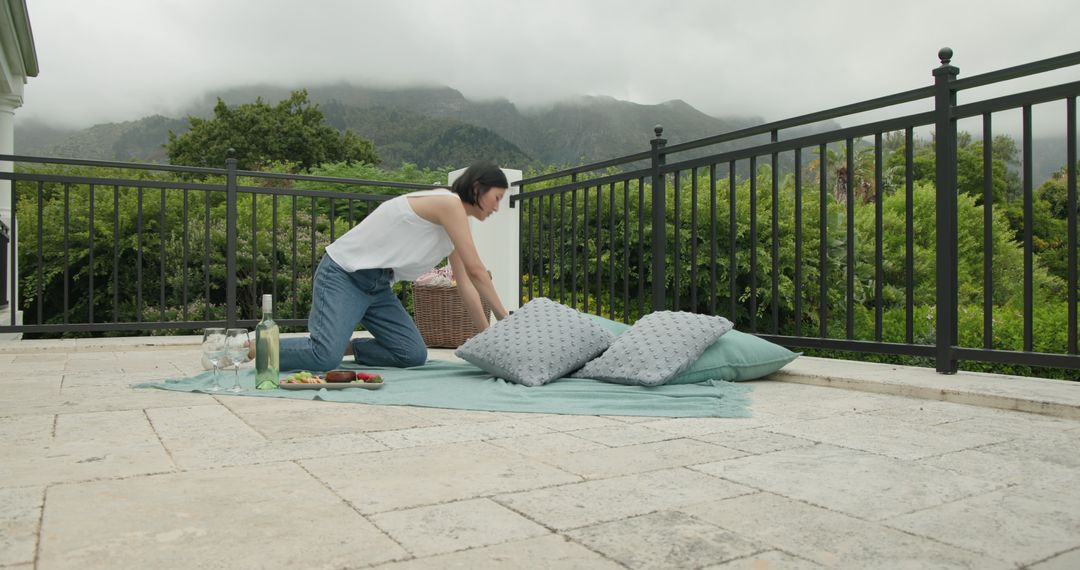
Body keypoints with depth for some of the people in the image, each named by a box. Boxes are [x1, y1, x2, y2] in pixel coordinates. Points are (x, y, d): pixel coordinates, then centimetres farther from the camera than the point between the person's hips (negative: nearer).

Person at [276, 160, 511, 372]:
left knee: (415, 355, -5)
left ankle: (344, 345, 12)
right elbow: (476, 270, -17)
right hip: (343, 274, -9)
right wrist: (504, 318, -8)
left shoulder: (454, 222, 11)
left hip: (377, 285, 9)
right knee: (325, 358, -26)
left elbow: (466, 282, 11)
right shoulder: (449, 203, -17)